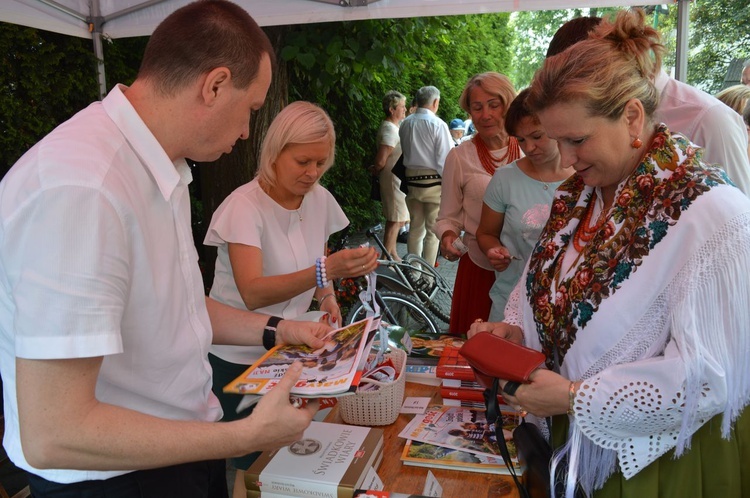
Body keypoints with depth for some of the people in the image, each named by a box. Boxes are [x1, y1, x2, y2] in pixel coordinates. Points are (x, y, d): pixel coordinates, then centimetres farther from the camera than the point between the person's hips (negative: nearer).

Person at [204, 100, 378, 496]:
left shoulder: (320, 200, -3)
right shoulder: (245, 205, -20)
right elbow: (252, 292, -32)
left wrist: (326, 295, -6)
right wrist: (326, 271, -44)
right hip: (240, 359, -5)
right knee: (256, 464, 3)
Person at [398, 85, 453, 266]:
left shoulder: (405, 123, 5)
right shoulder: (438, 124, -12)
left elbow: (405, 151, 11)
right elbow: (445, 158, -13)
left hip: (411, 179, 6)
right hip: (433, 181, -6)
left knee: (415, 228, 15)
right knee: (433, 230, 3)